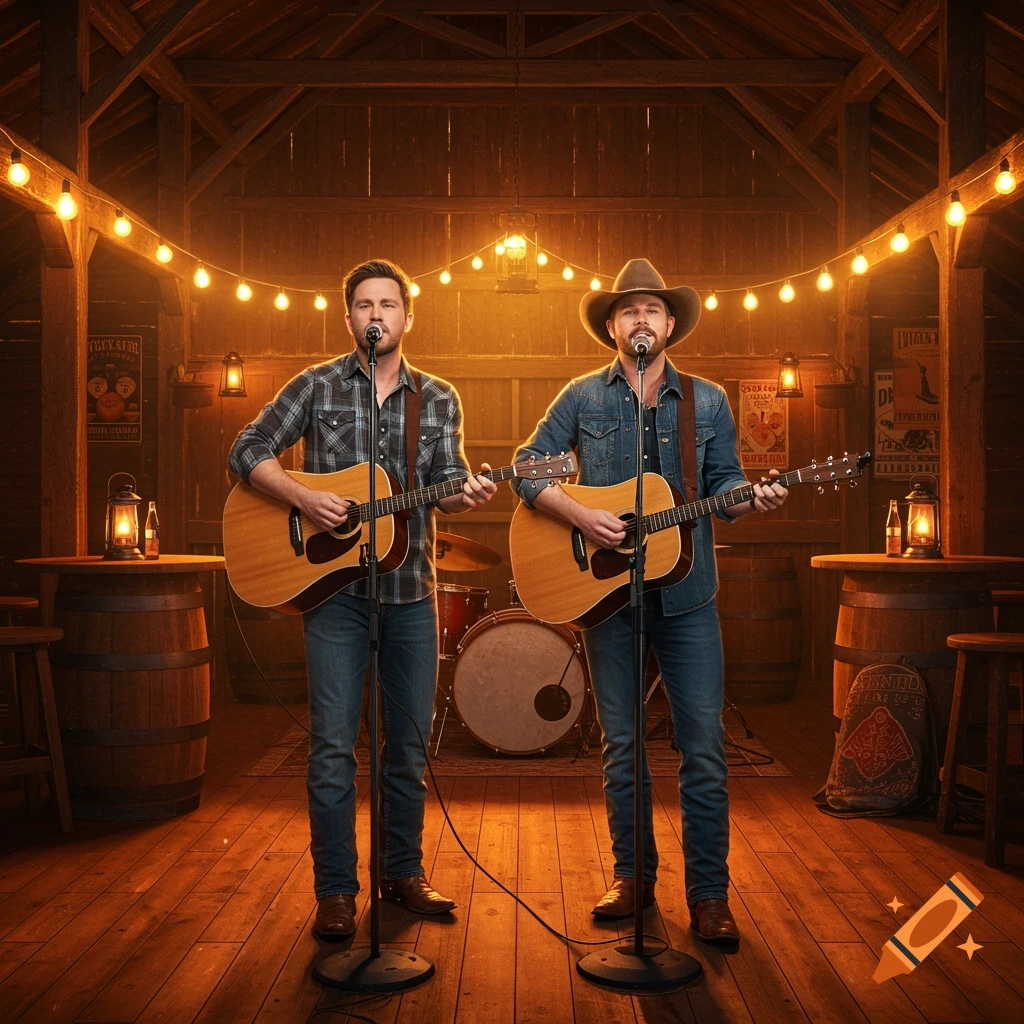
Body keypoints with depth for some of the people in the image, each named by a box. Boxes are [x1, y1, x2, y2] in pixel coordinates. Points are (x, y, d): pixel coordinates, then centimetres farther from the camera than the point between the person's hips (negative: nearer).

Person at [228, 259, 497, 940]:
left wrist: (466, 493, -19)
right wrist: (305, 497, -15)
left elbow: (446, 482, 4)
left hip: (411, 589, 3)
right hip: (335, 586, -2)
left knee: (411, 743, 9)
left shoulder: (439, 399, 10)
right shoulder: (317, 386, 4)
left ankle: (403, 872, 24)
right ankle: (336, 890, 9)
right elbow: (249, 450, 1)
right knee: (334, 744, -2)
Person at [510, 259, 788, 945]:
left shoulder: (708, 403, 7)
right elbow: (528, 469, 3)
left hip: (686, 592, 0)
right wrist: (580, 515, -12)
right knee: (620, 742, 8)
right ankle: (633, 875, 22)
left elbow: (722, 485, 8)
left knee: (705, 745, -1)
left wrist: (751, 500, -14)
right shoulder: (583, 397, 5)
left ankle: (709, 893, 9)